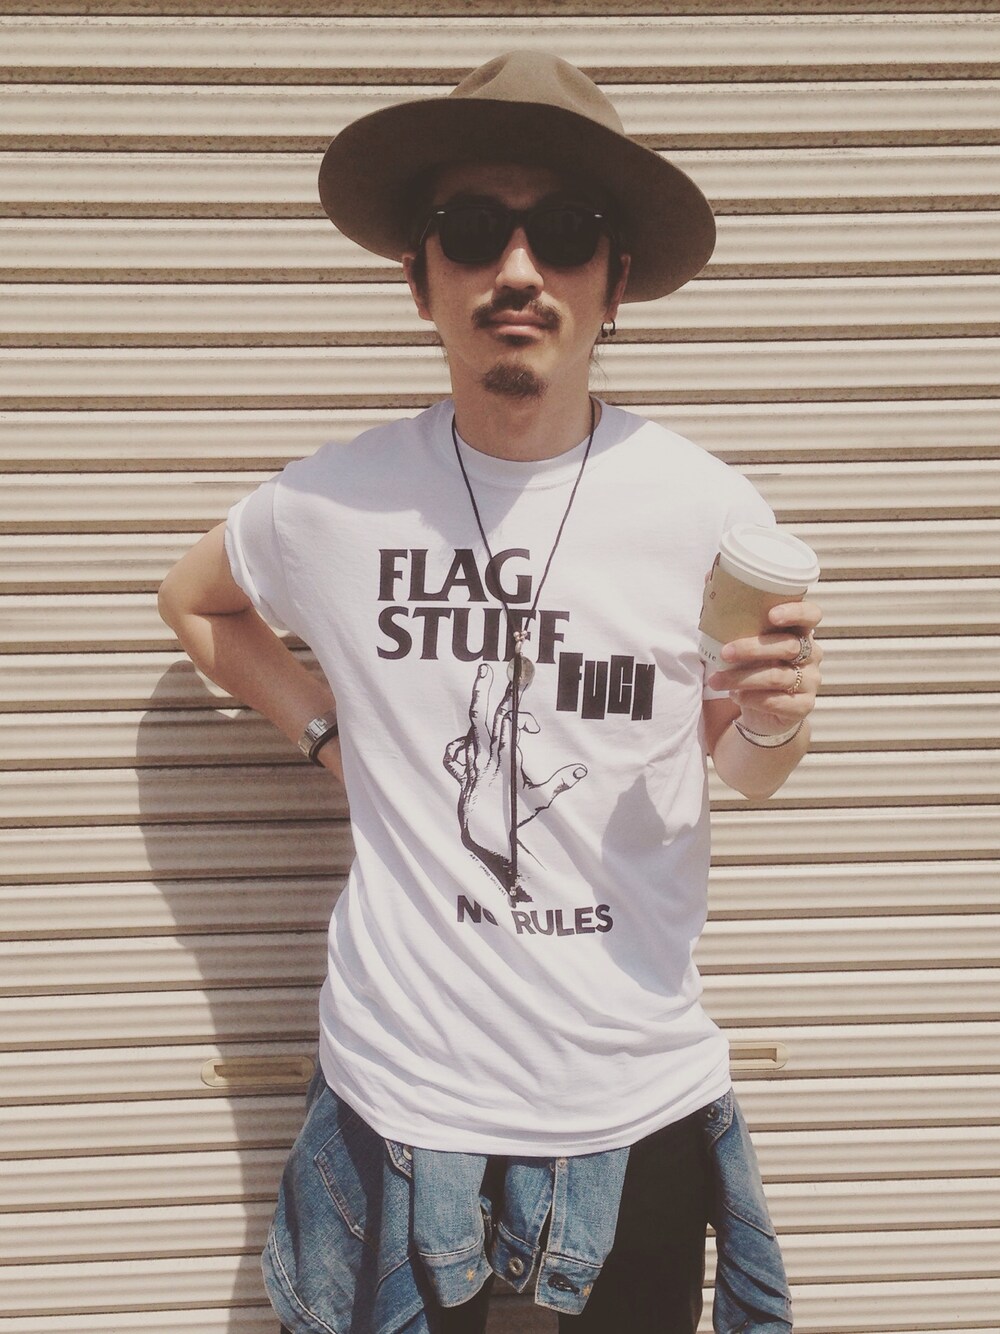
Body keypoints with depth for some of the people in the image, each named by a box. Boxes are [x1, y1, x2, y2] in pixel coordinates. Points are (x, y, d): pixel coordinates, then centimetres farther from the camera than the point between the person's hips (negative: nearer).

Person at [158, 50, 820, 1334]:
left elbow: (740, 767, 6)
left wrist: (774, 720, -16)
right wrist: (325, 728, 1)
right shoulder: (329, 504, -8)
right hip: (401, 1094, 0)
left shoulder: (710, 510, -8)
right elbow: (194, 602, 15)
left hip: (643, 1100, 1)